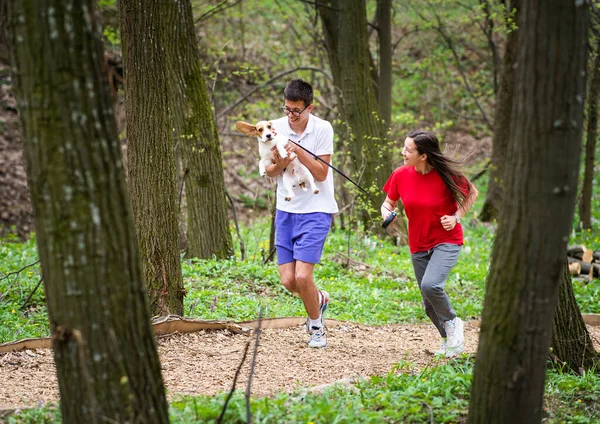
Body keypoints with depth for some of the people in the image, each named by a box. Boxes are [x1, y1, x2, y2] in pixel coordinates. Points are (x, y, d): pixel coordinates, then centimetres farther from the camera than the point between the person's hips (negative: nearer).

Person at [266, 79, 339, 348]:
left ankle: (316, 327, 12)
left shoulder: (322, 129, -11)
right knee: (288, 280, 0)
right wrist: (280, 164, -18)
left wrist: (298, 151, -25)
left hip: (316, 211, -4)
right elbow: (269, 171, 4)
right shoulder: (276, 127, -1)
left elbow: (321, 173, -14)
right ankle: (320, 298, 33)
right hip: (286, 210, 4)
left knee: (302, 276, -13)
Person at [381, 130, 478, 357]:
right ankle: (449, 339, 34)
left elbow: (471, 194, 0)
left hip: (447, 241, -5)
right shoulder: (400, 175, -8)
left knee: (430, 285, -28)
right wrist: (386, 212, -17)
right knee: (430, 305, 8)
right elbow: (389, 202, 6)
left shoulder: (446, 175, -18)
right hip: (418, 245, 5)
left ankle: (452, 322, 0)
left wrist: (456, 217, -13)